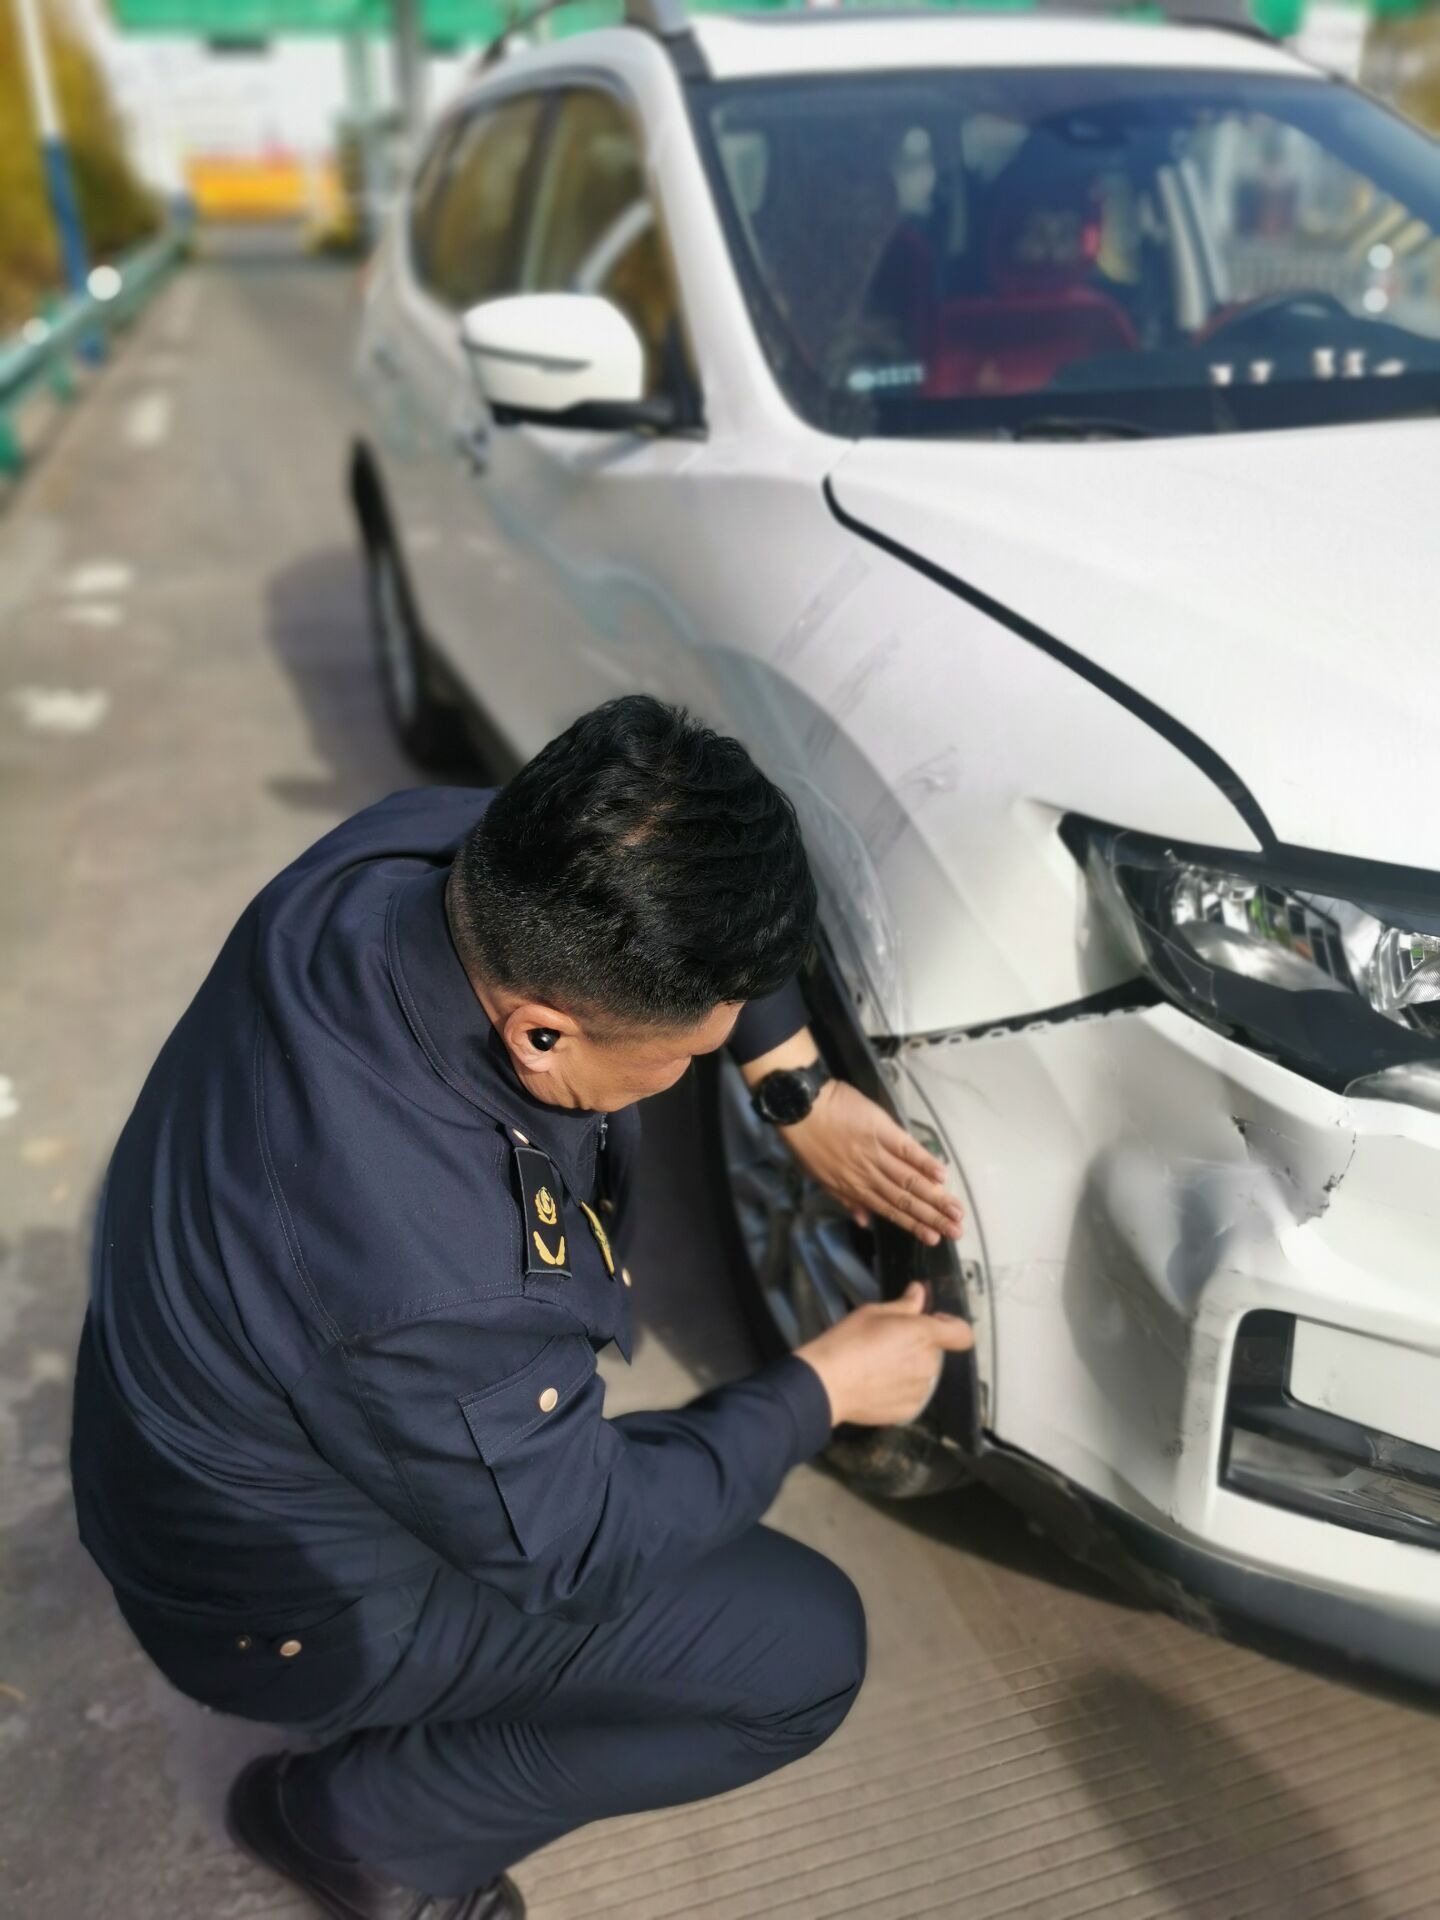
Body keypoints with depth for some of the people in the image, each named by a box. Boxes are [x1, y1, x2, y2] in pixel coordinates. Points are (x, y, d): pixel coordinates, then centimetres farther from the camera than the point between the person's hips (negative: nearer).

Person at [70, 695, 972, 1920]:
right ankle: (360, 1821, 11)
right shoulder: (427, 1289, -42)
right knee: (807, 1653, -4)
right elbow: (574, 1546, -22)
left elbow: (682, 904, -4)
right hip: (290, 1595, -7)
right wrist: (820, 1393, -12)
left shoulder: (435, 846, -24)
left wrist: (801, 1085, -8)